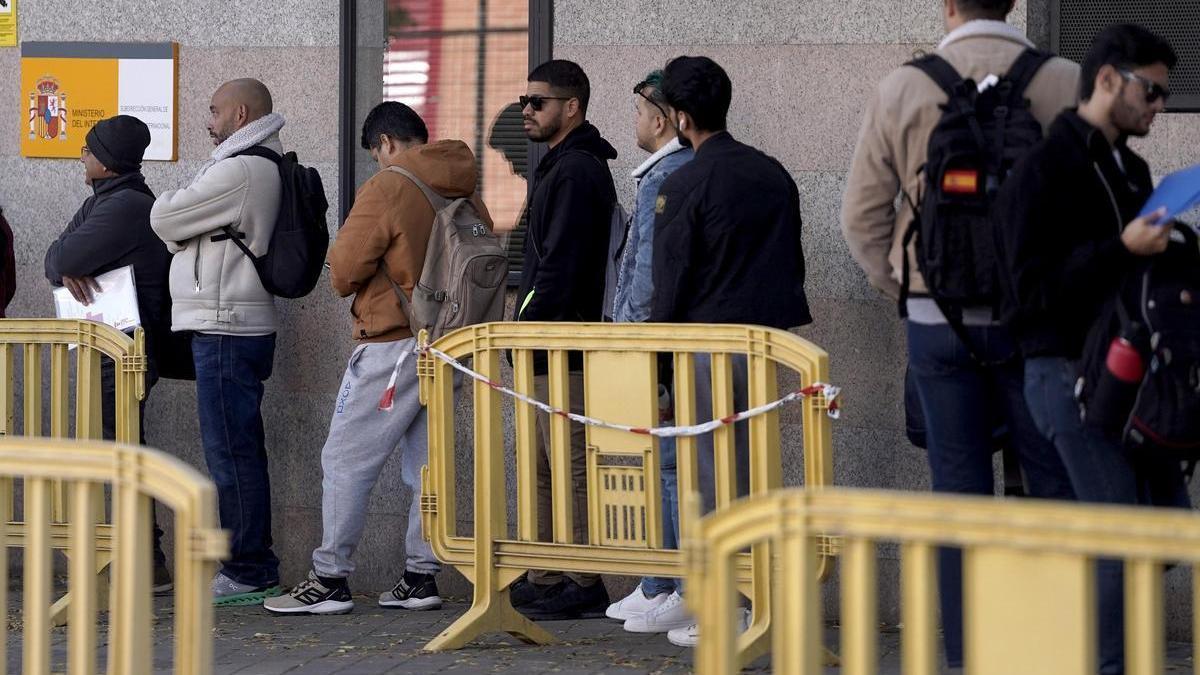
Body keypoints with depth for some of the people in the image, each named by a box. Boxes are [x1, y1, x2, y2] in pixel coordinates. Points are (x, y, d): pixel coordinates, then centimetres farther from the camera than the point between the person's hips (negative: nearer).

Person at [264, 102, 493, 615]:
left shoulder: (386, 189, -11)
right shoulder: (467, 197, 9)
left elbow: (343, 272, -11)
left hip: (392, 346, -7)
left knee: (346, 461, -1)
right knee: (427, 465, 12)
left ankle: (330, 580, -2)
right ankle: (421, 577, 12)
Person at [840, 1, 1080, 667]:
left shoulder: (901, 90, -1)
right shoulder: (1064, 82, -5)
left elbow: (862, 216, 4)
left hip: (938, 322, 1)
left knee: (959, 491, 7)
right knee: (1057, 487, 6)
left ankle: (967, 655, 10)